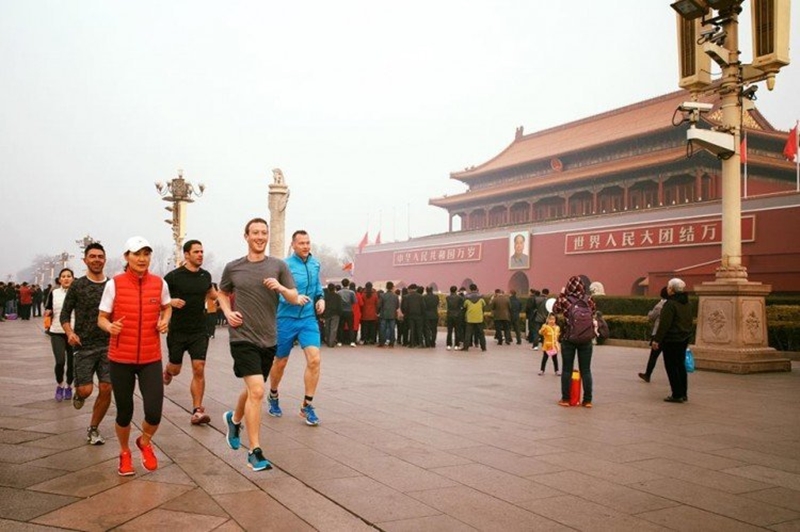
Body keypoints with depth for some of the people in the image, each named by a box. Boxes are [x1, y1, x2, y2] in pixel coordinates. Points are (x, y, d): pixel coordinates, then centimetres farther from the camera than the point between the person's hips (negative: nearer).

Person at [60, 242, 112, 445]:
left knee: (106, 389, -2)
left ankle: (93, 429, 17)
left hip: (107, 345, 2)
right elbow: (65, 314, 2)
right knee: (85, 390, -6)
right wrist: (70, 332, -14)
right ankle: (78, 393, 32)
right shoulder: (77, 286, -1)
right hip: (84, 346, -2)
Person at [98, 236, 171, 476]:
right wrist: (110, 327, -20)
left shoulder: (159, 283, 0)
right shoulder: (114, 284, -5)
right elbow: (102, 318, 1)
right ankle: (124, 453, 37)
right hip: (120, 359, -1)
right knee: (124, 412, 8)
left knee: (154, 412, -8)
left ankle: (145, 442, 27)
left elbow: (167, 307, 20)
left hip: (151, 359, 1)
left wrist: (165, 321, 0)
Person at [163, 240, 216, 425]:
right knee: (175, 369, 12)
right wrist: (171, 301, -22)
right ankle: (167, 371, 51)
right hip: (177, 331, -2)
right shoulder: (174, 276, -9)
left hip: (199, 331, 2)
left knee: (199, 369, -9)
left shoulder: (206, 276, 4)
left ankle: (197, 411, -4)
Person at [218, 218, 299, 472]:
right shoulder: (233, 267, 2)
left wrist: (281, 288, -19)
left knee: (252, 390, 20)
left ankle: (234, 419, 51)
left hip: (268, 339, 3)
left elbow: (294, 299, 2)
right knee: (257, 391, -16)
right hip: (243, 337, -3)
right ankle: (255, 452, -7)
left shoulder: (278, 266, 2)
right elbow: (222, 293, 19)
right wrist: (228, 312, 0)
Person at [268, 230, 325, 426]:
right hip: (286, 319, -3)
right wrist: (294, 298, -33)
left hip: (308, 318, 3)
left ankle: (307, 406, 0)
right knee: (280, 362, 12)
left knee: (314, 360, -13)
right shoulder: (285, 265, -12)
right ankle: (273, 396, 40)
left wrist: (320, 298, 2)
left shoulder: (315, 264, 6)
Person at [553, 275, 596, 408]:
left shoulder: (564, 300, -8)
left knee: (567, 369, 8)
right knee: (586, 370, 9)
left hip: (568, 339, -1)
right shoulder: (589, 299, -2)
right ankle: (587, 400, 12)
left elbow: (555, 310, 10)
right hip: (586, 339, 2)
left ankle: (565, 399, 13)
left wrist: (561, 294, 15)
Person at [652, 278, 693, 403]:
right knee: (680, 365, 15)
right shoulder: (687, 303, 11)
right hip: (684, 338, 9)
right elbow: (689, 321, 18)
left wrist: (657, 339, -18)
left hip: (671, 340, -9)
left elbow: (664, 324, -21)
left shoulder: (670, 304, -18)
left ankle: (677, 395, -2)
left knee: (671, 367, -2)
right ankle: (683, 393, 20)